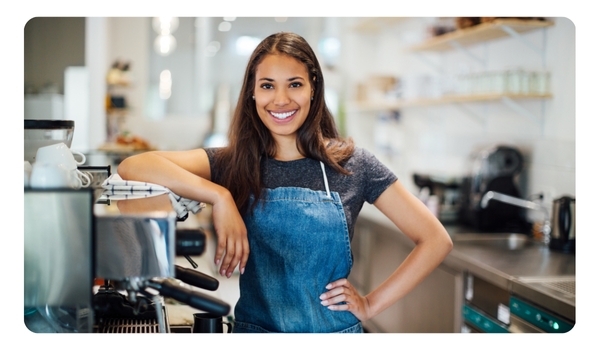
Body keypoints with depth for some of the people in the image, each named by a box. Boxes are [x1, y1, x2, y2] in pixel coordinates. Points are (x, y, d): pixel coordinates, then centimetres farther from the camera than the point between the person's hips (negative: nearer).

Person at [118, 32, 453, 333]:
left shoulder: (350, 163, -6)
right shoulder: (234, 164, -4)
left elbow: (436, 241, -4)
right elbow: (132, 167, -17)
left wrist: (372, 304, -6)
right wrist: (220, 195, -25)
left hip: (334, 330, 0)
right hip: (253, 326, 1)